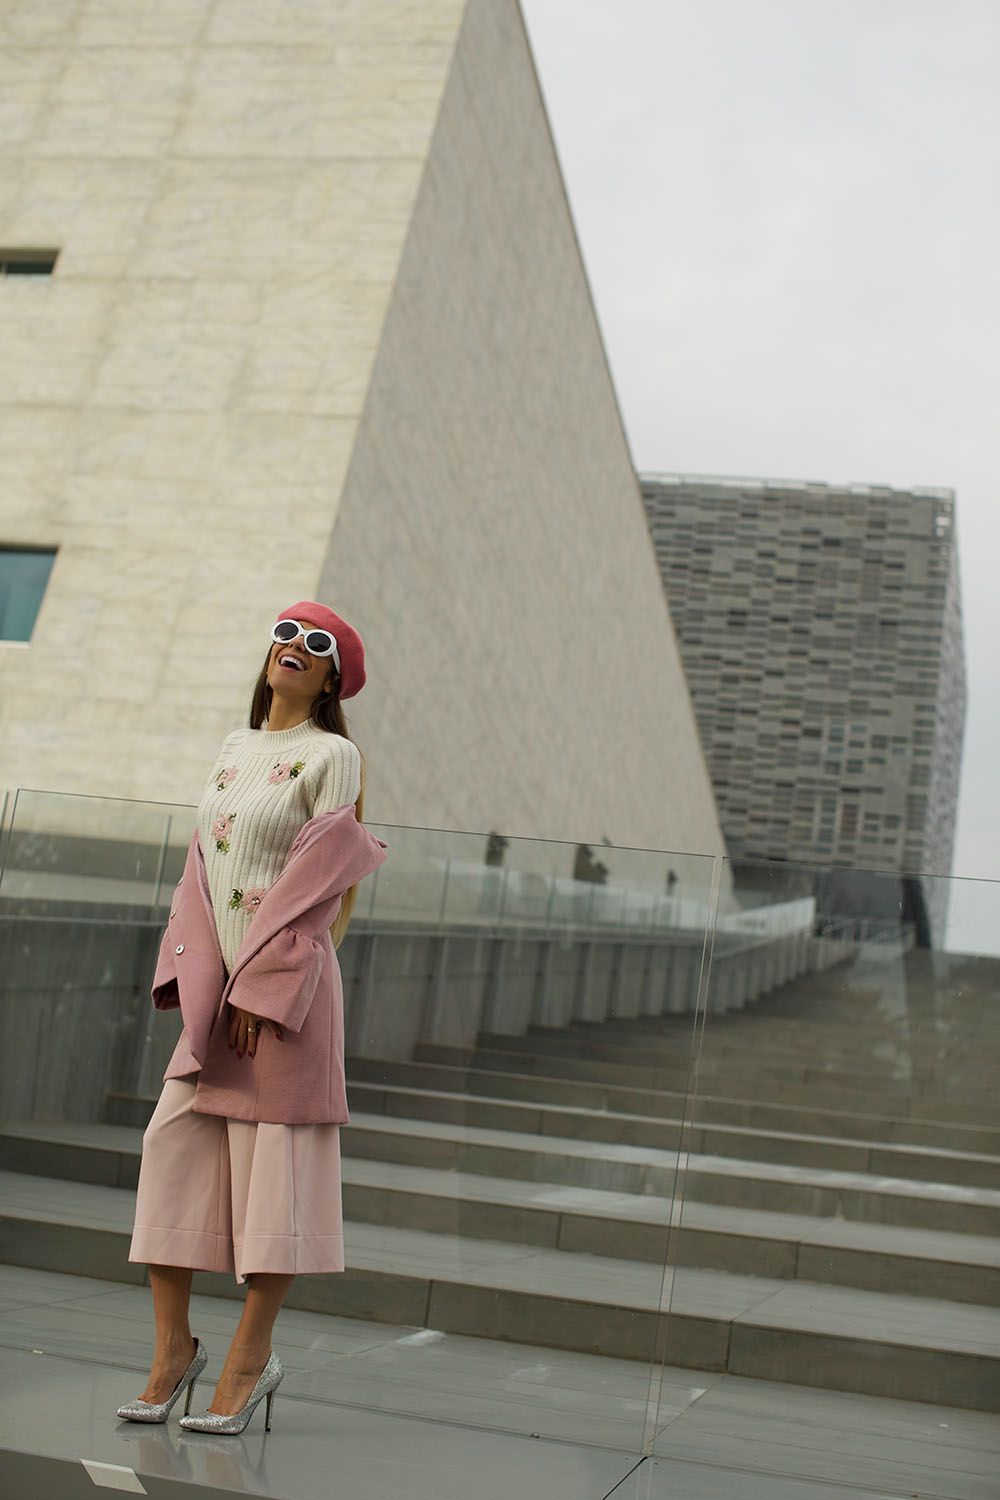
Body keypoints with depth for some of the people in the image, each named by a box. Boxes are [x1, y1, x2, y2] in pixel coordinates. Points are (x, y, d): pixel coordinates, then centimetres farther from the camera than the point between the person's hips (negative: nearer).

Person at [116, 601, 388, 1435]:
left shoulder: (332, 756, -3)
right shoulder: (236, 750, 16)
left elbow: (320, 882, -10)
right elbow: (205, 866, 12)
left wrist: (260, 987, -15)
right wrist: (193, 975, 0)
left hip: (287, 983, -6)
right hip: (217, 985, 6)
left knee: (275, 1158, -2)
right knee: (173, 1144, 2)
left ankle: (252, 1356, 7)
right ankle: (173, 1344, 10)